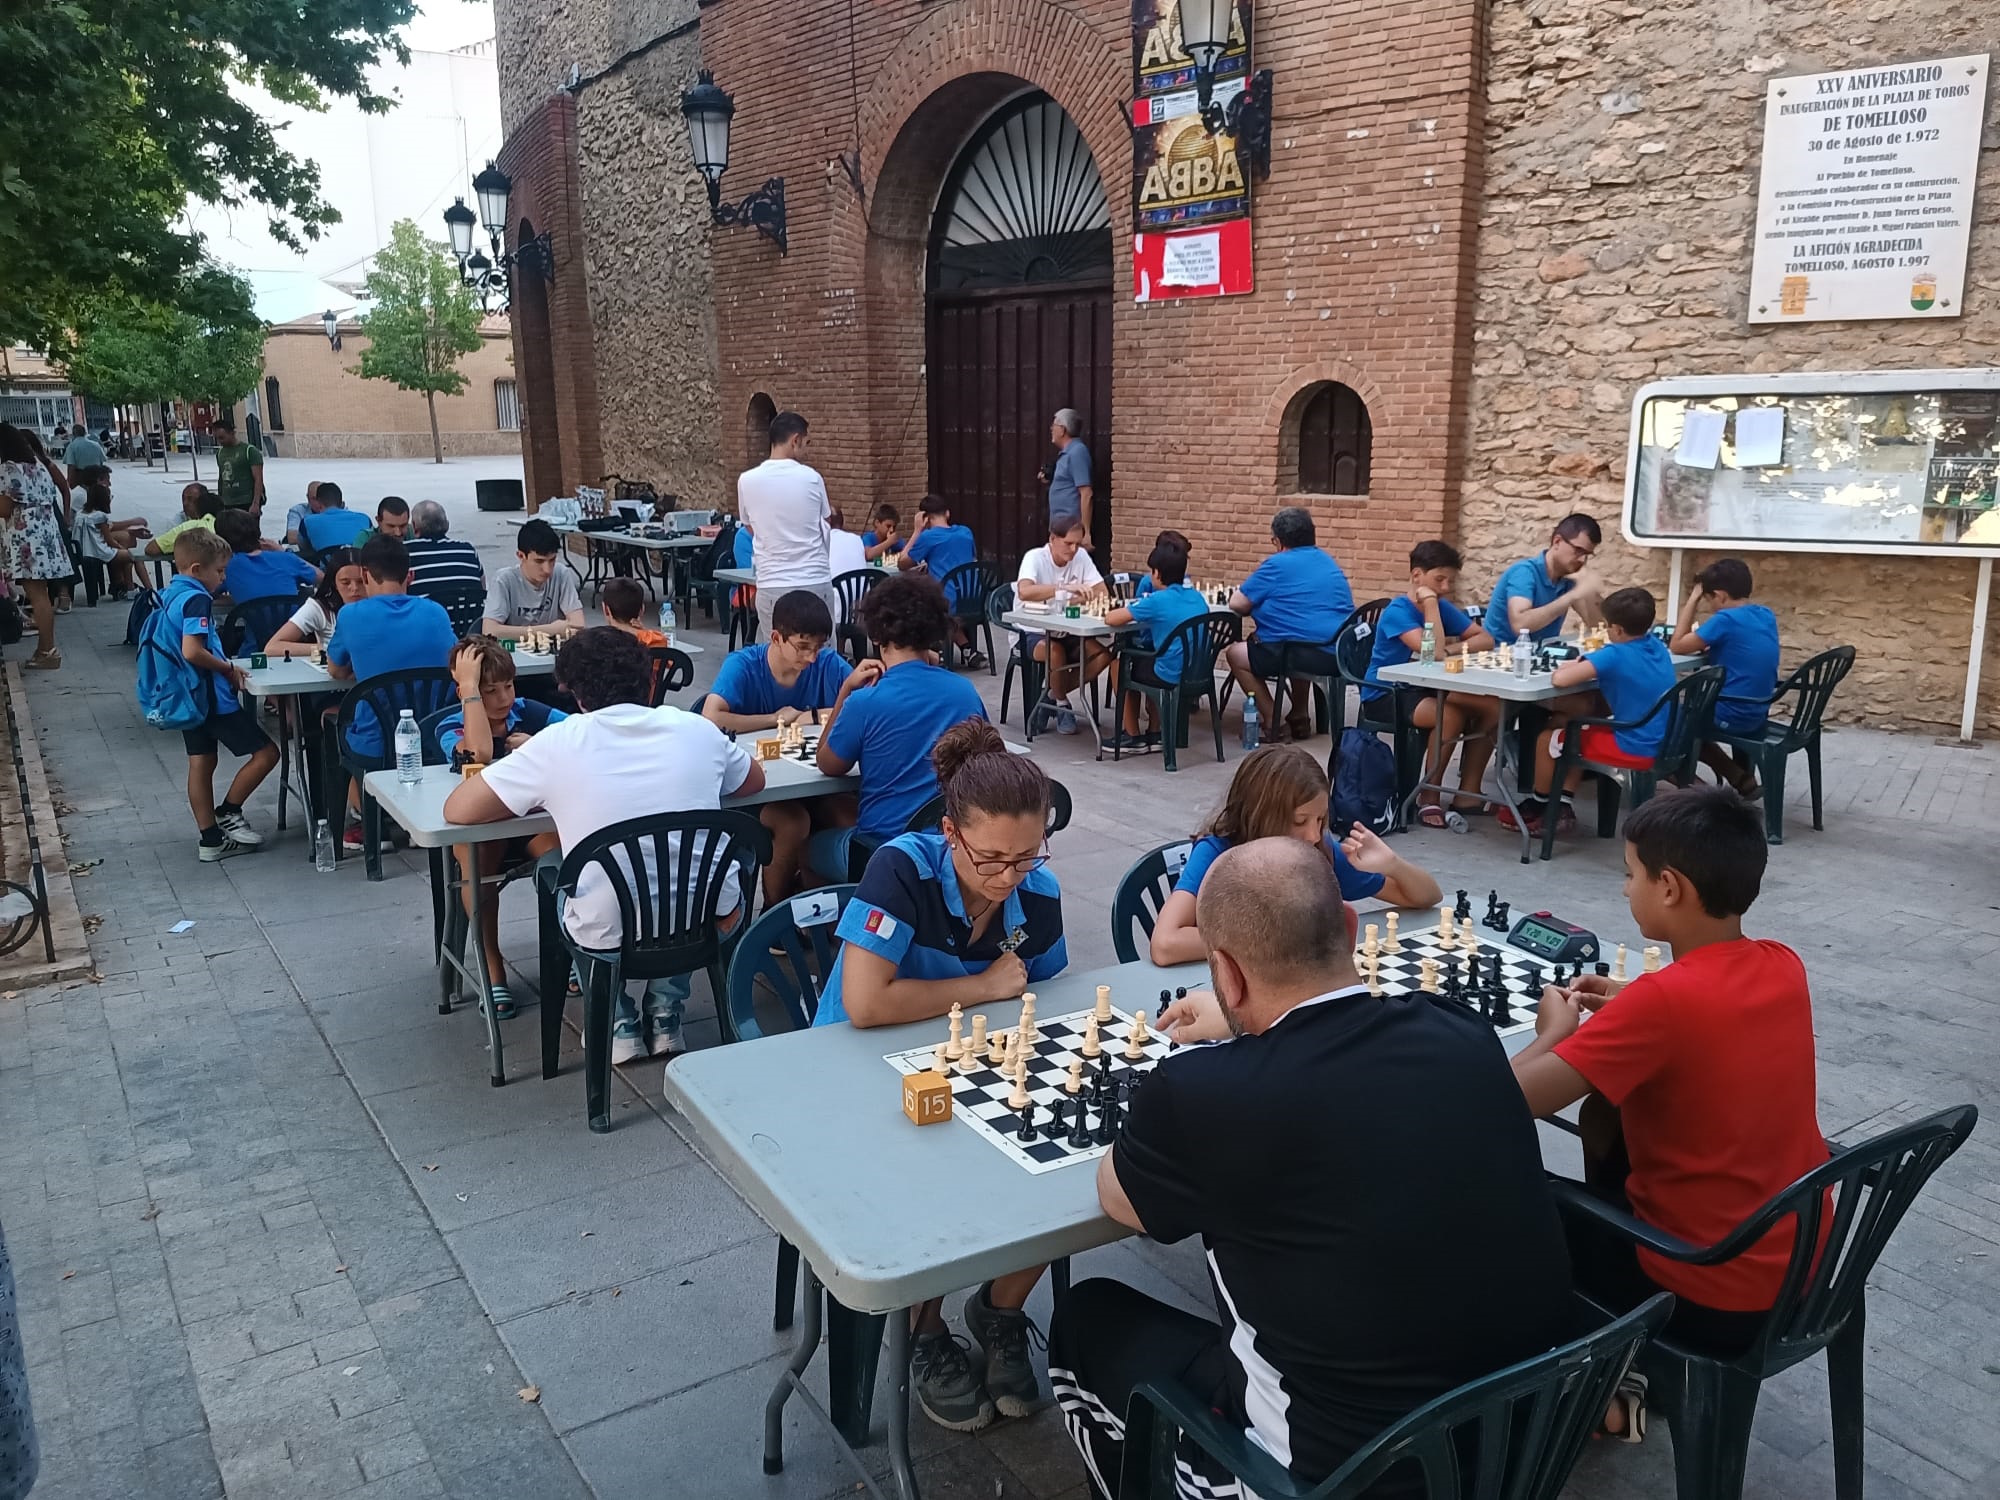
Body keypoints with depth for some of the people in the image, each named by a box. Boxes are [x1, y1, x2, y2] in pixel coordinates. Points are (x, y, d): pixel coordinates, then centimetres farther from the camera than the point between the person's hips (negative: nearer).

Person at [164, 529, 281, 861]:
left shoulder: (171, 595, 11)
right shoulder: (196, 599, -18)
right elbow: (192, 651, -29)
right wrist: (229, 668, -15)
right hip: (213, 696, -10)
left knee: (201, 763, 12)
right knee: (266, 752, -1)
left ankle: (211, 840, 16)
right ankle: (229, 812, 10)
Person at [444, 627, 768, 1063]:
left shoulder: (558, 743, -8)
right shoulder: (696, 730, 1)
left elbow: (457, 810, -3)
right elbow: (754, 782, 19)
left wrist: (534, 791, 12)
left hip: (609, 932, -2)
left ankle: (620, 1024, 27)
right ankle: (665, 1014, 29)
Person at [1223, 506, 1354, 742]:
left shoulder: (1277, 564, -4)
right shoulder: (1329, 562, 18)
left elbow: (1237, 604, -2)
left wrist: (1259, 600, 18)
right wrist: (1273, 603, 32)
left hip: (1310, 655, -8)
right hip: (1341, 656, 8)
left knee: (1235, 653, 13)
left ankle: (1271, 723, 10)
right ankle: (1300, 720, 37)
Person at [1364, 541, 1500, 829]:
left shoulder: (1443, 608, 5)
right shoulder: (1397, 612, -18)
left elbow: (1486, 639, 0)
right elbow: (1435, 651, -30)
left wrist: (1454, 648, -18)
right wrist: (1430, 602, -23)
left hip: (1422, 692, 8)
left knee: (1492, 707, -9)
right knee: (1452, 715, -31)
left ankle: (1468, 793, -2)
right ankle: (1428, 799, -17)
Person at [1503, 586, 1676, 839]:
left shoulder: (1615, 655, -22)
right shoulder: (1657, 646, 3)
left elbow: (1559, 679, -28)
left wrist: (1574, 666, -6)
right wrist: (1585, 665, 6)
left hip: (1636, 750, -8)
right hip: (1662, 745, 8)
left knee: (1546, 739, 8)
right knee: (1573, 733, 26)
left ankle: (1536, 808, 27)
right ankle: (1563, 809, 25)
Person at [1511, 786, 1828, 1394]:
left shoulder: (1662, 999, -26)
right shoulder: (1785, 966, -4)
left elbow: (1513, 1098, -27)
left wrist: (1555, 1031, -8)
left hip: (1711, 1302, -7)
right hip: (1802, 1270, 7)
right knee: (1607, 1111, 24)